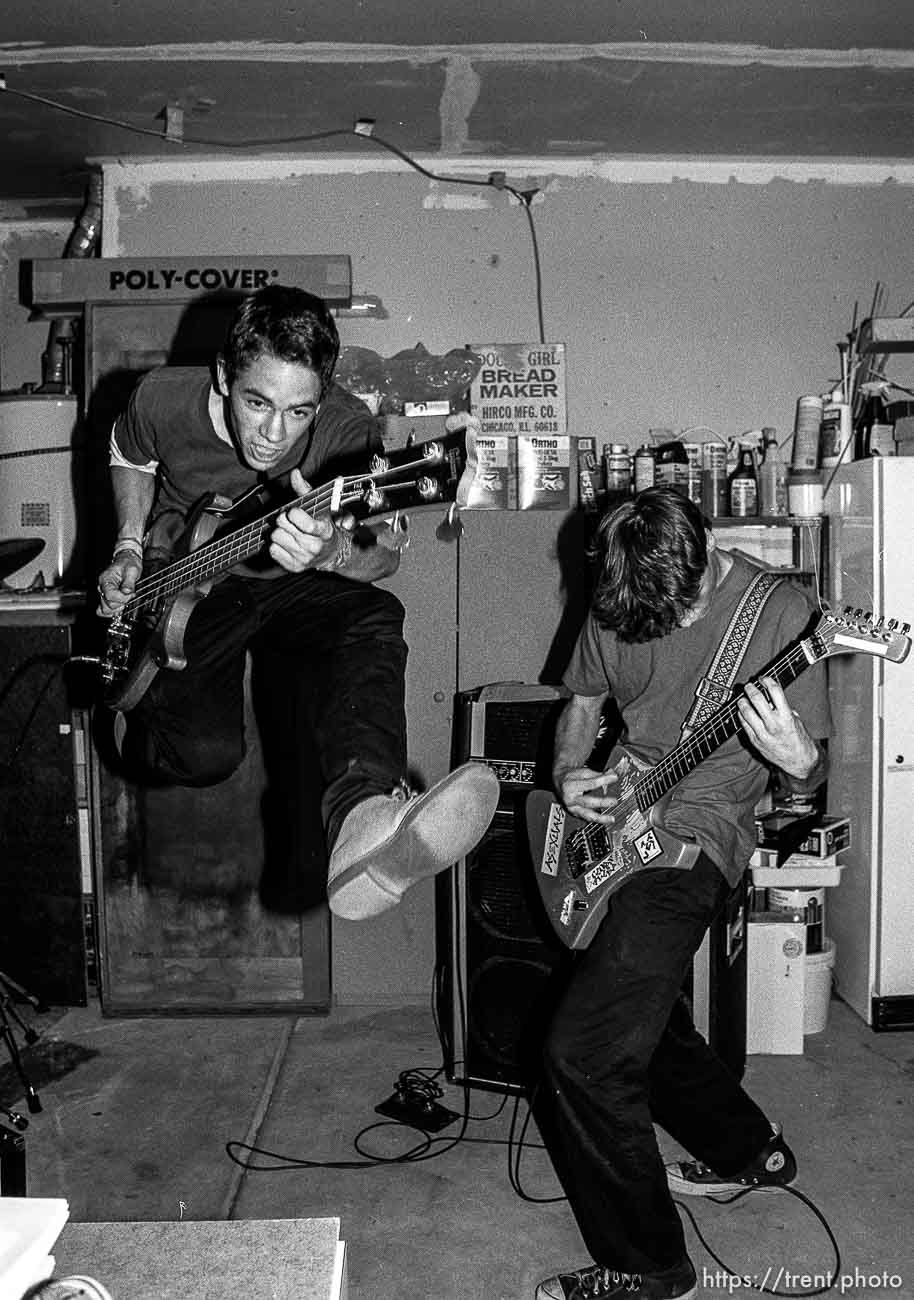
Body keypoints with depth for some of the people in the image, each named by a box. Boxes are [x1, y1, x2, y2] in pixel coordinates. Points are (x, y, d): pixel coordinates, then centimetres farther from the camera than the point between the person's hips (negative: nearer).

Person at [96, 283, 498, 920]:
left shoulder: (348, 430, -21)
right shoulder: (162, 400, -17)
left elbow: (386, 555, -14)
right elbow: (129, 457, 9)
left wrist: (330, 552, -37)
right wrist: (130, 549, -2)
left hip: (291, 582, 1)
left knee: (373, 620, -34)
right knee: (204, 751, -24)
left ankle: (363, 815, -54)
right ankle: (135, 717, 12)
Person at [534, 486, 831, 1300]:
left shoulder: (781, 612, -13)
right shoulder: (611, 608, 0)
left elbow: (815, 768, -8)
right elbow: (583, 702, 16)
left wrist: (798, 760, -31)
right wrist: (568, 773, -4)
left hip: (695, 840, -7)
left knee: (584, 1054, -13)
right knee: (645, 1022, 22)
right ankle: (751, 1151, 47)